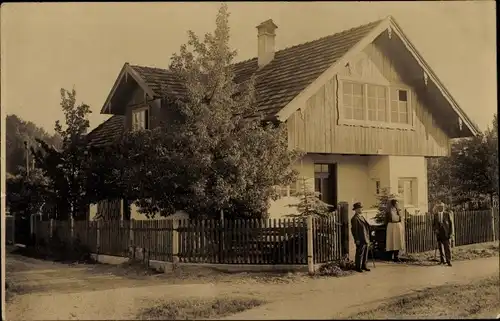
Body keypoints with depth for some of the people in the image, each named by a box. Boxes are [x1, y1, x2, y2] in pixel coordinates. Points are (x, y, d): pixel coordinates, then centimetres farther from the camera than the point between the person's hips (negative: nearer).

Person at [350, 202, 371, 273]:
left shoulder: (361, 217, 16)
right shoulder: (354, 219, -13)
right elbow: (354, 230, -15)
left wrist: (368, 239, 17)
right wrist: (357, 240, -18)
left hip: (366, 239, 9)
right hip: (360, 240, -9)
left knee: (365, 253, 13)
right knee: (360, 254, -3)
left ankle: (363, 266, 21)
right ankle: (358, 267, 5)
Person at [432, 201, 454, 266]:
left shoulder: (447, 214, -1)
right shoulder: (435, 215, 7)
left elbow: (451, 223, 0)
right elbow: (433, 224, 14)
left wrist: (451, 233, -6)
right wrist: (435, 229, -6)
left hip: (446, 233, -3)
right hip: (439, 233, 3)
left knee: (447, 247, -7)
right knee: (440, 247, 9)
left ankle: (448, 261, -6)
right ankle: (442, 260, 21)